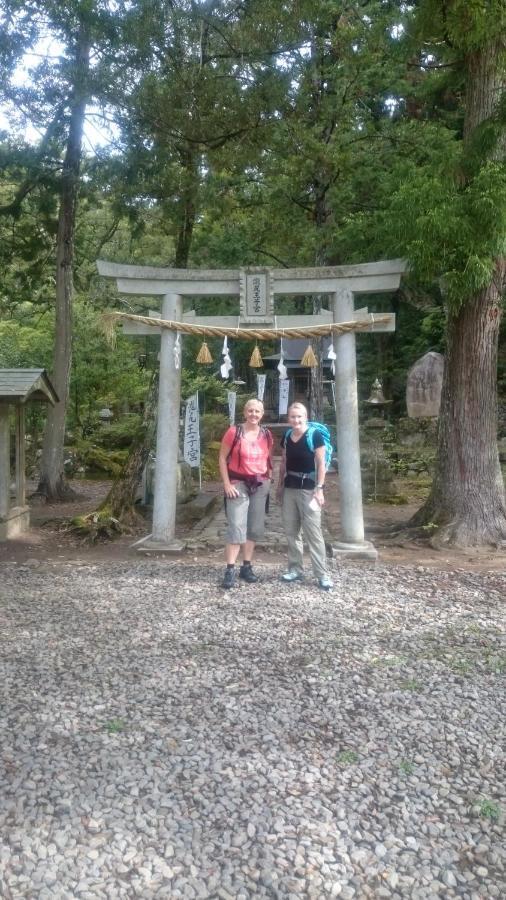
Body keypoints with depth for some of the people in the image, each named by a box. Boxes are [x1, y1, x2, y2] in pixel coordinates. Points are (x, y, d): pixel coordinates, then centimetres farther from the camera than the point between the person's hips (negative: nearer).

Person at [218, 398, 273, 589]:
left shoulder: (266, 435, 5)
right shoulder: (233, 432, -8)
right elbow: (222, 458, -5)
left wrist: (268, 479, 7)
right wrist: (227, 484, -11)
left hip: (260, 485, 5)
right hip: (238, 484, -5)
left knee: (255, 528, 9)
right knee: (236, 528, -11)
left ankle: (246, 566, 21)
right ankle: (230, 570, -6)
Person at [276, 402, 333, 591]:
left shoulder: (314, 435, -9)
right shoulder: (286, 436, 8)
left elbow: (321, 463, -10)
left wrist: (319, 488, -15)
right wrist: (280, 485, 17)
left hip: (308, 489, -6)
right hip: (289, 488, 6)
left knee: (313, 533, -5)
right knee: (291, 531, 10)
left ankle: (322, 575, 2)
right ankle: (296, 569, 22)